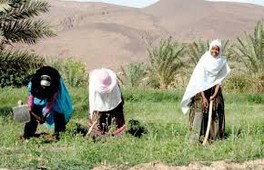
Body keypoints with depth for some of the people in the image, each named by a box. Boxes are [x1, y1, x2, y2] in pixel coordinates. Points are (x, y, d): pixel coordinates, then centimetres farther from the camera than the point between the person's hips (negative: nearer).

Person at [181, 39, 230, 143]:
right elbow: (200, 80, -19)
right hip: (201, 89, -4)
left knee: (216, 114, -2)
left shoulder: (222, 62, -9)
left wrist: (214, 95, -18)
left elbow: (219, 80, -6)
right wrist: (203, 97, -23)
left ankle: (213, 138, 3)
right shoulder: (204, 60, -19)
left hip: (214, 89, 4)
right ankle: (196, 138, -15)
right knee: (199, 112, -13)